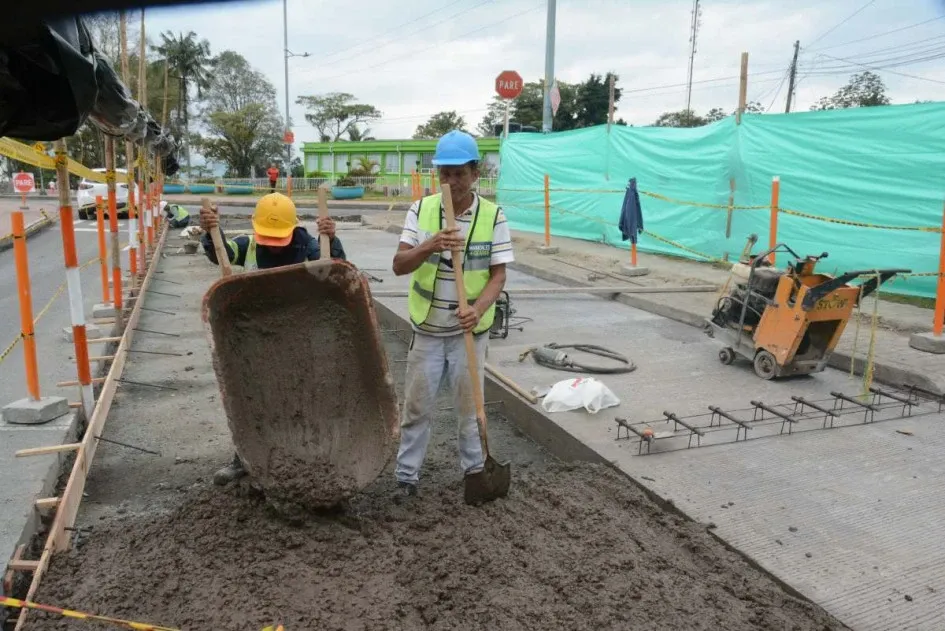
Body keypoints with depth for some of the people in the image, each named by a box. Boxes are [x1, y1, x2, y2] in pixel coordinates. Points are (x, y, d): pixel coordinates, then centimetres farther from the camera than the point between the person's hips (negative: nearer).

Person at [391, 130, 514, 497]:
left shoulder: (493, 216, -9)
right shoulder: (421, 210, -6)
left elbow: (498, 275, -10)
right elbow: (399, 266, -12)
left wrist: (478, 309, -29)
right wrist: (429, 246, -32)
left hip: (470, 331, -1)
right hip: (427, 328, 1)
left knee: (469, 405, 13)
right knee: (417, 406, 9)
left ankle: (474, 470, 32)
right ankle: (406, 475, 24)